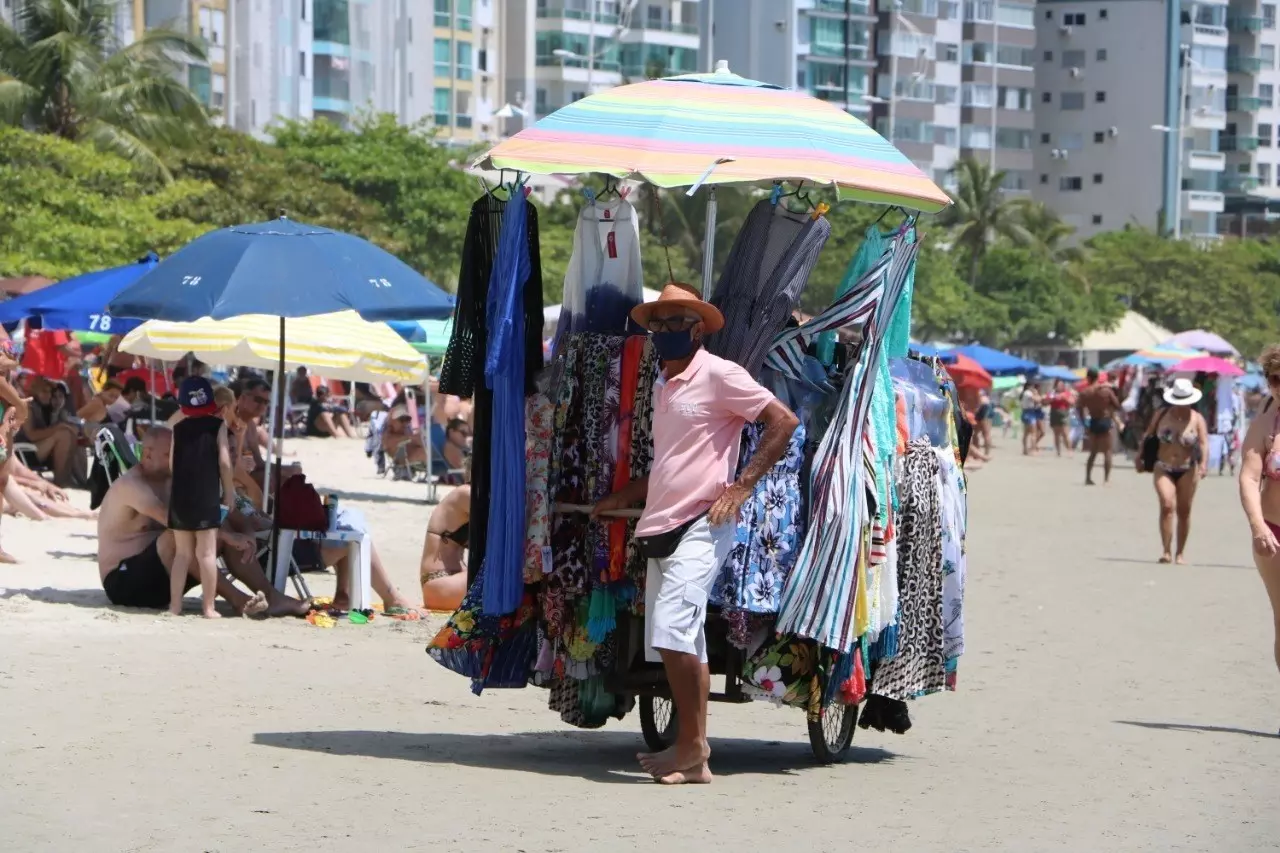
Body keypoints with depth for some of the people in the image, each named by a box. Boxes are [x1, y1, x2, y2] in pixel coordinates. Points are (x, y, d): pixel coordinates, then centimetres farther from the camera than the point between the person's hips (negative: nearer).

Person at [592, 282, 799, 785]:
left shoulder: (717, 375, -7)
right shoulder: (663, 386, 19)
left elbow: (784, 422, -11)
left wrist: (741, 486, -14)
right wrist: (623, 499, 27)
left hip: (700, 527, -9)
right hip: (661, 527, 9)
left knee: (673, 633, -19)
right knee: (681, 643, 9)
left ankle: (692, 749, -13)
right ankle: (691, 750, 14)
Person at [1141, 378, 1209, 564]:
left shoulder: (1197, 419, -4)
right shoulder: (1161, 414, 2)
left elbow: (1204, 443, -16)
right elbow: (1148, 435, 15)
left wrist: (1203, 464, -32)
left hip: (1187, 470, 0)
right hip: (1163, 469, 0)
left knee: (1184, 511, 6)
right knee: (1167, 505, -17)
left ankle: (1180, 553, 18)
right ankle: (1167, 551, -17)